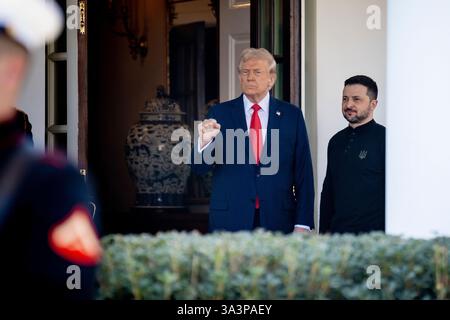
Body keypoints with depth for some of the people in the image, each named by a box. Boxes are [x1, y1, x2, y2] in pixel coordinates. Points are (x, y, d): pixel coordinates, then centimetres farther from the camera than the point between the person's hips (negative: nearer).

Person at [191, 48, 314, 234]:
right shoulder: (219, 113, 3)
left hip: (278, 220, 1)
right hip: (229, 220, 0)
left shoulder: (292, 115, 4)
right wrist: (204, 141, -22)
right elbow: (199, 168, 0)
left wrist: (303, 223, -4)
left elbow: (303, 171, 3)